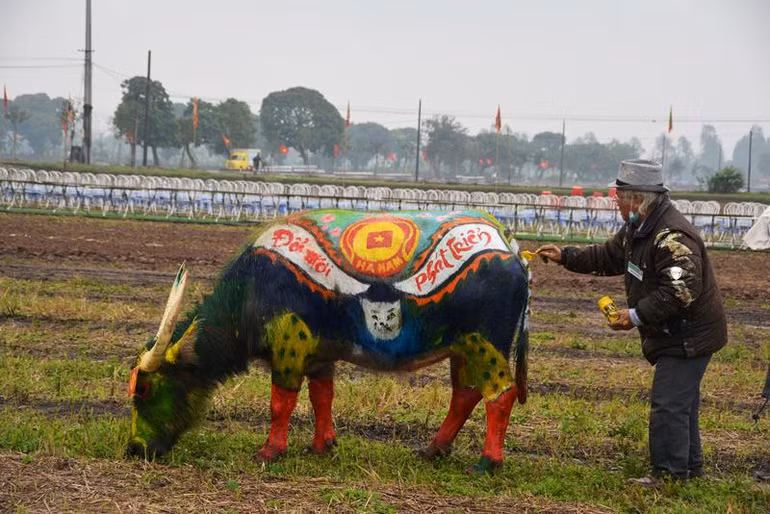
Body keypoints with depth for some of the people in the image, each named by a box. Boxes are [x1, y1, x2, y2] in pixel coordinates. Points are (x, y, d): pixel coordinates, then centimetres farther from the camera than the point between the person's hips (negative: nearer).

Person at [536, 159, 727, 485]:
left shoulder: (672, 237, -27)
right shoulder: (638, 229, 8)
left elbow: (681, 291, -32)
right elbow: (608, 257, 22)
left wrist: (637, 315, -28)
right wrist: (565, 257, 17)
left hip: (690, 334, -11)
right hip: (673, 335, 11)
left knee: (669, 403, -8)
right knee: (681, 402, 19)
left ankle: (669, 471, -1)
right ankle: (689, 465, 30)